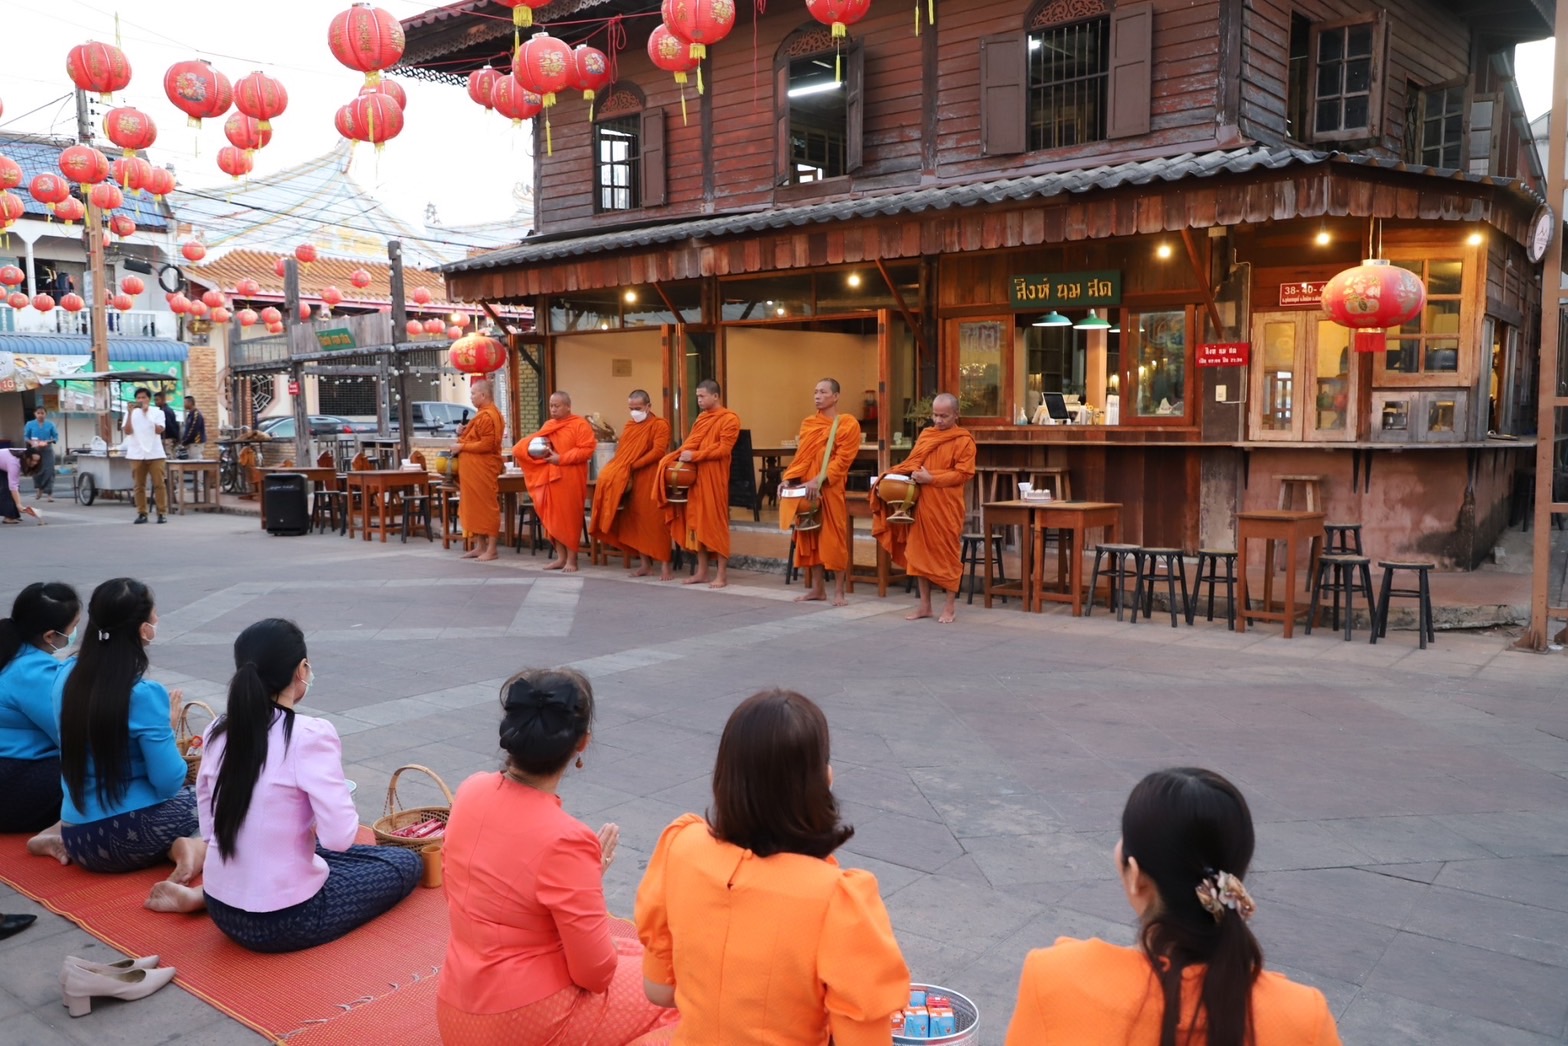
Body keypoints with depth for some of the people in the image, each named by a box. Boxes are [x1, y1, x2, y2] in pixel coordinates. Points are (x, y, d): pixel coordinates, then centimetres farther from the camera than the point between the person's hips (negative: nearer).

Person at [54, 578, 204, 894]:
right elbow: (169, 784, -16)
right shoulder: (144, 694, -20)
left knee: (179, 794, 33)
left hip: (78, 842, 6)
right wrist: (168, 727, -1)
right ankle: (197, 847, -5)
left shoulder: (66, 678, 0)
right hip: (132, 839, -6)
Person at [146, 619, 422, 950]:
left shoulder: (217, 732, -1)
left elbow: (211, 829, 7)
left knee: (320, 852, 32)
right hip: (287, 920, -6)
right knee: (406, 863, 11)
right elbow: (339, 837, -23)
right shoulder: (311, 735, -21)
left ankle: (198, 895, 16)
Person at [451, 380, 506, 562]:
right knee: (474, 507, 12)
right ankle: (480, 546, 17)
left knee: (487, 507, -6)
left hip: (483, 469, -11)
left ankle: (491, 549, -3)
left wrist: (461, 447, -16)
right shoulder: (482, 414, 18)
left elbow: (487, 444, -23)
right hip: (472, 469, 11)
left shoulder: (488, 416, -16)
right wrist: (463, 434, 8)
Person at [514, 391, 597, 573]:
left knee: (569, 517, -4)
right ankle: (561, 557, 13)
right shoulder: (547, 426, 15)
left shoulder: (580, 425, -6)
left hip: (570, 479, -6)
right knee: (553, 517, 6)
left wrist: (561, 458, -17)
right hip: (550, 477, 6)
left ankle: (571, 559, 3)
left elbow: (587, 450, -14)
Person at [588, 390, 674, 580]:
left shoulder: (660, 425, -5)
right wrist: (620, 470, -4)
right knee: (636, 521, 6)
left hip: (650, 480, -7)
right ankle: (645, 563, 12)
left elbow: (658, 451, -16)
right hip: (630, 480, 7)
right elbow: (621, 452, 16)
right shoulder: (629, 426, 17)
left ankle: (664, 564, -4)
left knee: (655, 521, -7)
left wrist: (632, 466, -18)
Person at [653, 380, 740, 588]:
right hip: (695, 475, 8)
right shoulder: (701, 418, 18)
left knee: (715, 522, -5)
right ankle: (702, 571, 14)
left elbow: (723, 450, -14)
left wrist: (694, 456, -17)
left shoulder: (729, 418, -6)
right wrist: (683, 454, -1)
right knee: (696, 521, 7)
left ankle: (722, 574, 0)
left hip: (714, 477, -7)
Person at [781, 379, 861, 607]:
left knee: (834, 537, -3)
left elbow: (842, 460, -11)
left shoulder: (848, 424, -4)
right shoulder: (807, 424, 14)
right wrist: (789, 478, -3)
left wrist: (819, 480, -21)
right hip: (806, 487, 6)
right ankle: (817, 588, 17)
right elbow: (801, 457, 13)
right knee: (810, 536, 8)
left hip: (831, 489, -6)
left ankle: (839, 591, 4)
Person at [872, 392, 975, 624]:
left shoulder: (964, 440, -6)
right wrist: (912, 474, -2)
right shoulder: (925, 435, 12)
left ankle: (950, 606, 12)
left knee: (947, 554, 1)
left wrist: (932, 478, -18)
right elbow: (912, 463, 20)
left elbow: (963, 473, -12)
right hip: (922, 503, 6)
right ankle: (925, 605, 16)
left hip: (946, 507, -6)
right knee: (920, 553, 7)